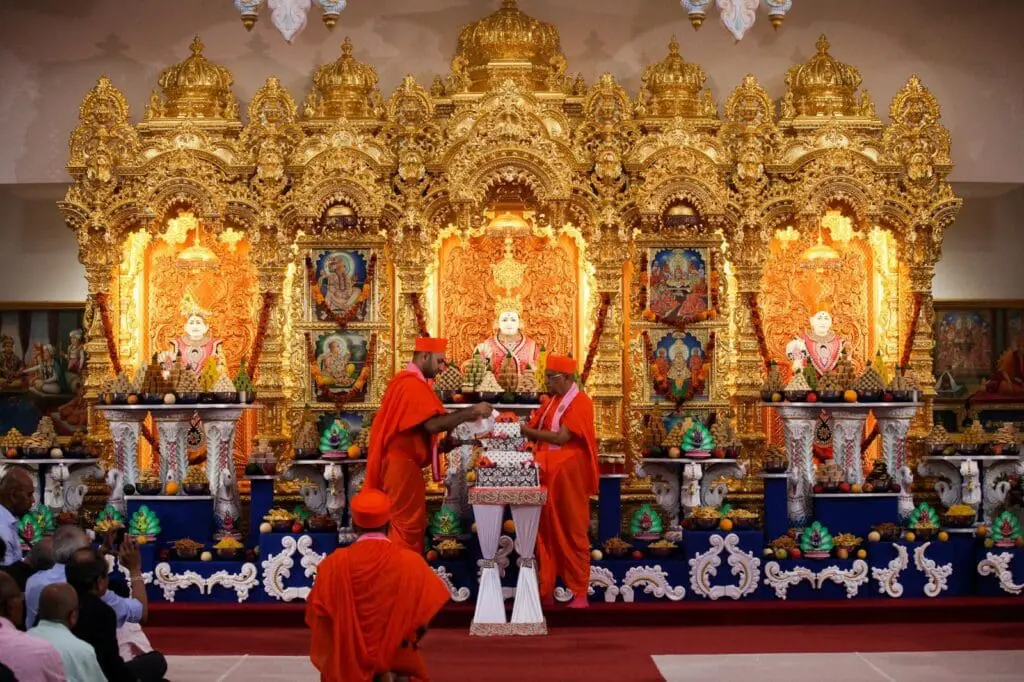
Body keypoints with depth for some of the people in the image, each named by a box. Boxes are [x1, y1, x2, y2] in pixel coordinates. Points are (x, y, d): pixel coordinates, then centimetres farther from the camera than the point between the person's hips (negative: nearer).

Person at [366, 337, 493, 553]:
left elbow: (423, 424, 16)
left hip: (400, 461, 11)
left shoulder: (406, 380, 15)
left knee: (411, 523, 16)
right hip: (403, 464, -11)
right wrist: (470, 412, -25)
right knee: (408, 524, -3)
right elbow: (432, 424, -30)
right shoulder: (413, 384, -19)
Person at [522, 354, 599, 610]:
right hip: (548, 473, 7)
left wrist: (527, 430, -15)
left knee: (572, 532, -1)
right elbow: (536, 430, 11)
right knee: (546, 531, 7)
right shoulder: (552, 402, 13)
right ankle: (546, 589, 13)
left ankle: (580, 592, 6)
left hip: (569, 474, -7)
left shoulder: (580, 402, -10)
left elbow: (562, 437, -19)